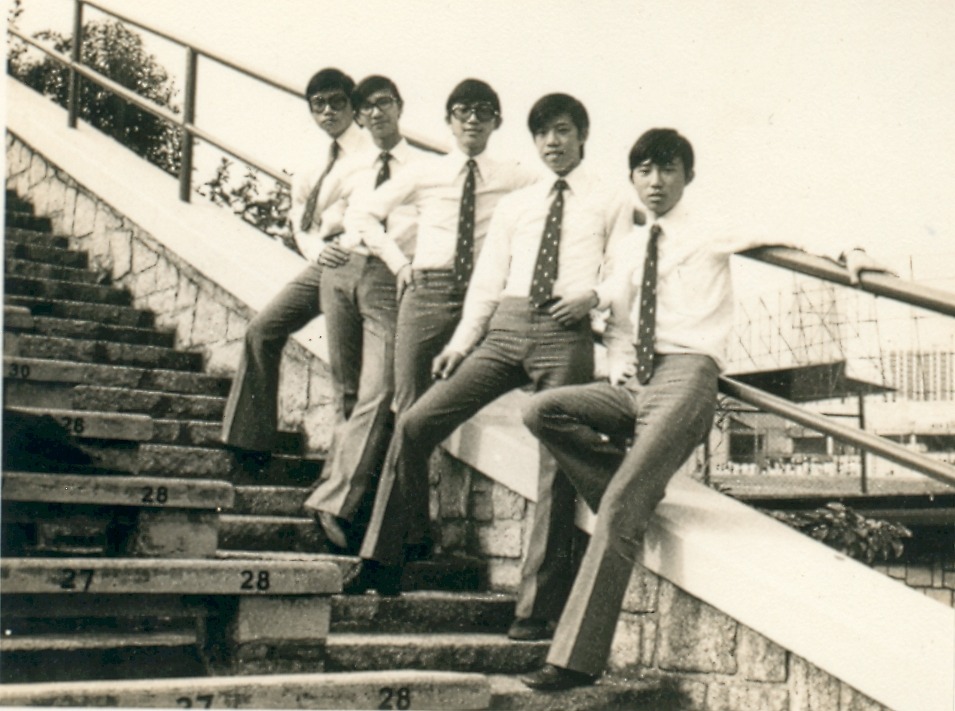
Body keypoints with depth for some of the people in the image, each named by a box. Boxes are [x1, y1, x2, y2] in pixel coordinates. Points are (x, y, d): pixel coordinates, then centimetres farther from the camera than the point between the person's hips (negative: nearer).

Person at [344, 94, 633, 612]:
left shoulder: (612, 204, 14)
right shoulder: (514, 205, 23)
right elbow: (487, 282, 16)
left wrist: (592, 299, -13)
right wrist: (461, 341, 4)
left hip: (566, 336, -3)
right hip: (505, 327, 4)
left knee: (557, 461, -6)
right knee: (415, 423, -7)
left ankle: (537, 609, 1)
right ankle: (382, 563, 2)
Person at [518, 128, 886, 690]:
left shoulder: (710, 231, 6)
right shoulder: (625, 250, 21)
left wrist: (847, 254, -23)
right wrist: (618, 369, 5)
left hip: (686, 375, -6)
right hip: (635, 382, 7)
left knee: (620, 507, -19)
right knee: (541, 411, -15)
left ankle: (577, 661, -21)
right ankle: (633, 497, -4)